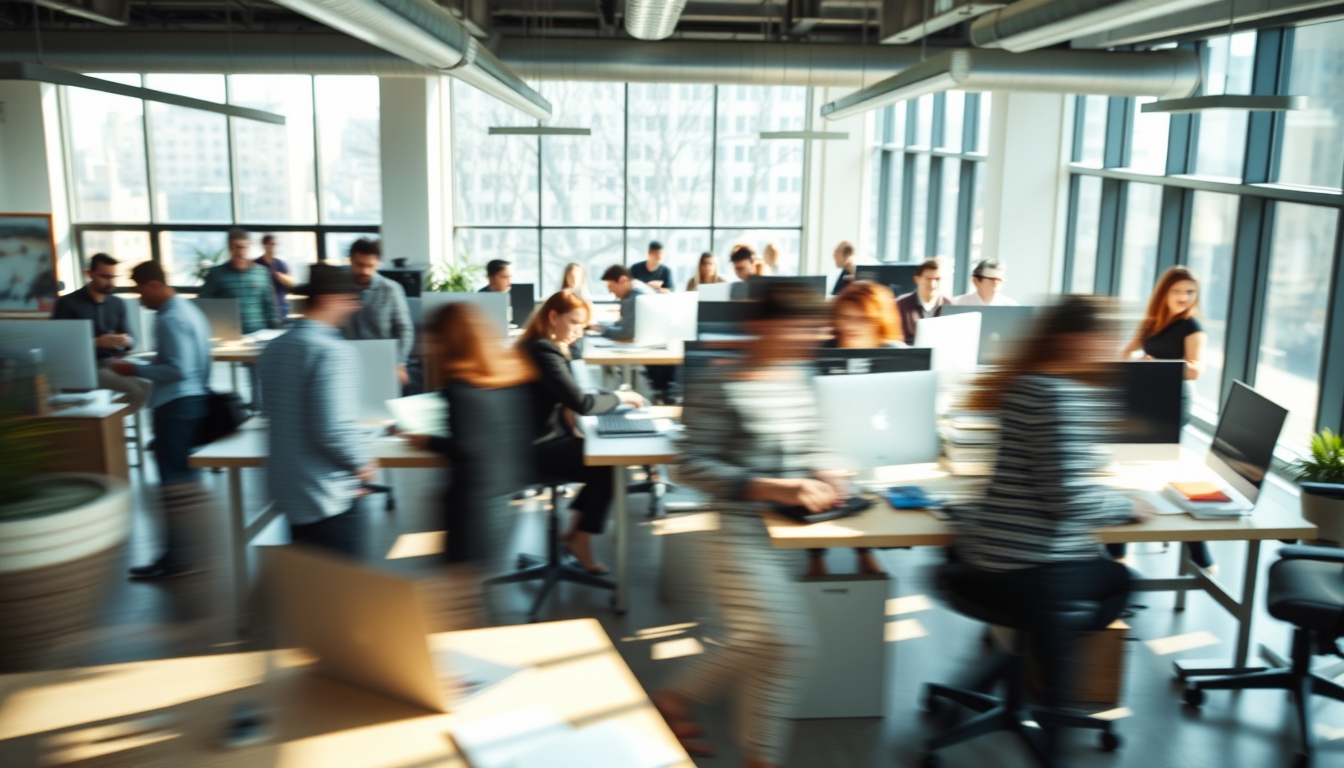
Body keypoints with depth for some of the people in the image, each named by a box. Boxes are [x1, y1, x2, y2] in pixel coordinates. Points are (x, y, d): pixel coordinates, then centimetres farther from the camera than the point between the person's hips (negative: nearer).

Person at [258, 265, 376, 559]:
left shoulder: (274, 348, 6)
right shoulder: (333, 351, -21)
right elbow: (334, 429, -27)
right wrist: (362, 464, -11)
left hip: (288, 488, 9)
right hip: (329, 495, -8)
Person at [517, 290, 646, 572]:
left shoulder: (545, 348, 12)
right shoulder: (543, 352, -21)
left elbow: (568, 398, 16)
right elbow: (582, 403, -25)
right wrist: (621, 397, -10)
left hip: (546, 440, 10)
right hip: (537, 450, -10)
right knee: (610, 465, -9)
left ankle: (575, 532, 9)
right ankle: (580, 540, 4)